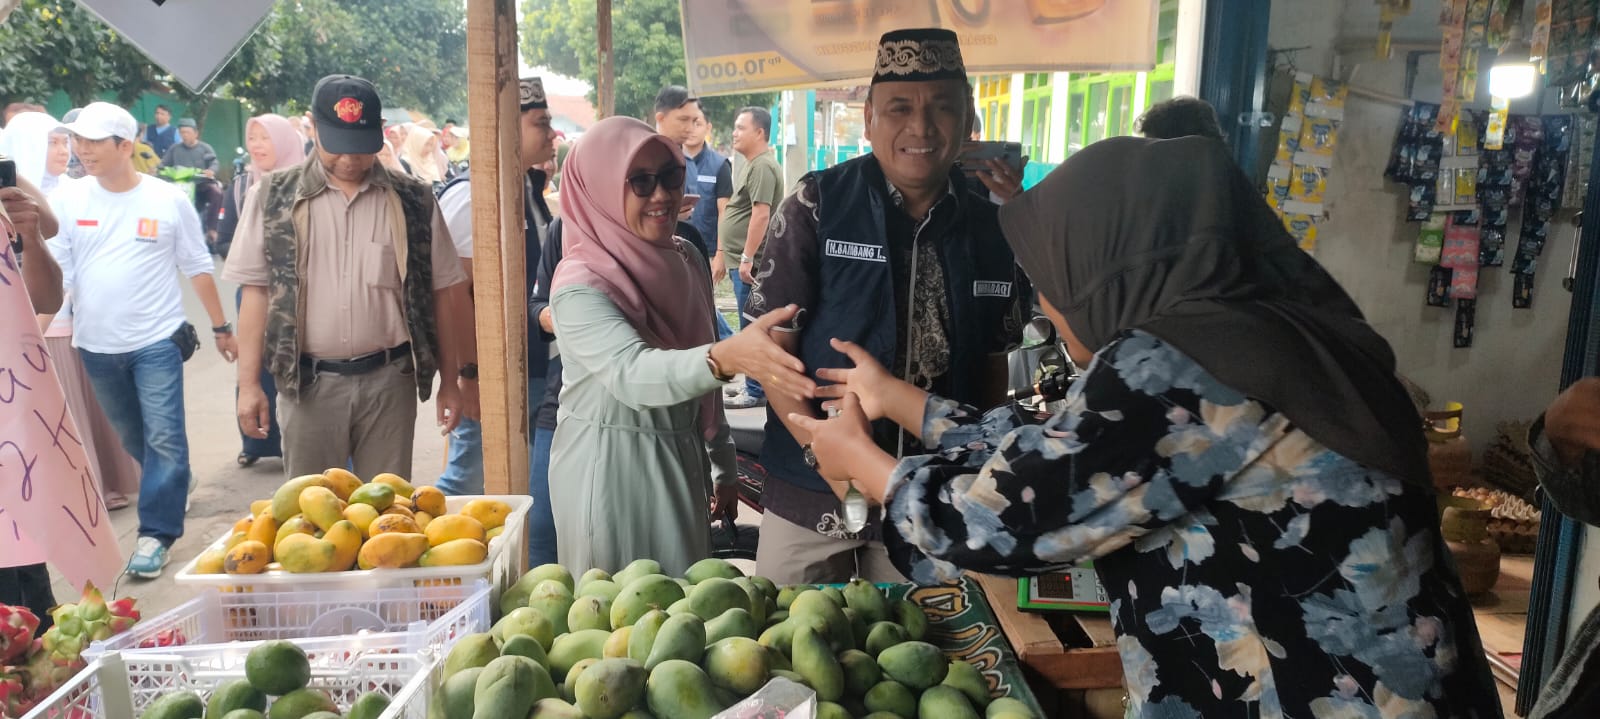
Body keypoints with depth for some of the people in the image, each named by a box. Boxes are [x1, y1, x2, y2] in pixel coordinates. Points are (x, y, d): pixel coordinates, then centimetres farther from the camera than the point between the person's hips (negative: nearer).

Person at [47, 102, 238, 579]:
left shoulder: (169, 199, -5)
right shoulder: (67, 200, 0)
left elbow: (197, 268, 3)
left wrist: (221, 327, 6)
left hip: (157, 340, -3)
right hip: (96, 344, 3)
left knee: (163, 437, -6)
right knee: (132, 438, 17)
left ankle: (156, 532, 3)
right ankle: (176, 487, 41)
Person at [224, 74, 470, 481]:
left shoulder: (413, 202, 3)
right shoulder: (274, 198, 3)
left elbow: (442, 294, 6)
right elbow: (256, 291, 4)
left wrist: (450, 381, 5)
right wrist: (249, 383, -1)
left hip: (389, 379, 0)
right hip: (308, 383, 0)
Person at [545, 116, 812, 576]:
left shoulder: (687, 259, 1)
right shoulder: (580, 286, -20)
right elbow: (633, 373, -37)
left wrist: (723, 465, 14)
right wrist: (727, 357, -55)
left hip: (682, 460, 6)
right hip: (609, 472, -6)